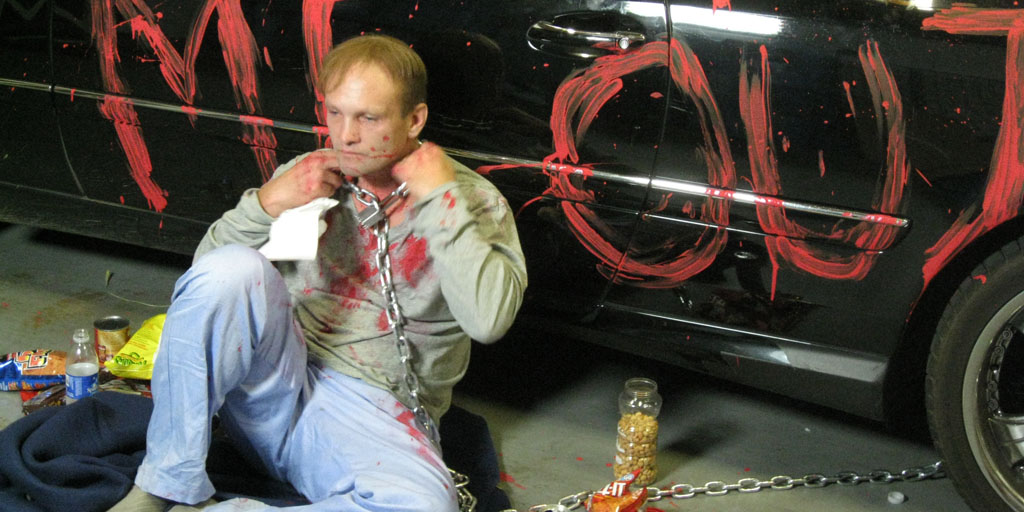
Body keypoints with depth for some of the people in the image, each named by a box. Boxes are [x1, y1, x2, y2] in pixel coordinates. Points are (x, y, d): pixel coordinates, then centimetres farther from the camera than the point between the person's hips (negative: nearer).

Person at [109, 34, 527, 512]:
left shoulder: (473, 202, 0)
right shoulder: (308, 176, 8)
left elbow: (490, 320, -17)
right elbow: (207, 268, 7)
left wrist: (441, 201, -18)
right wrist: (267, 204, -11)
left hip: (375, 412, -2)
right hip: (277, 378, 2)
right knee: (231, 269, -27)